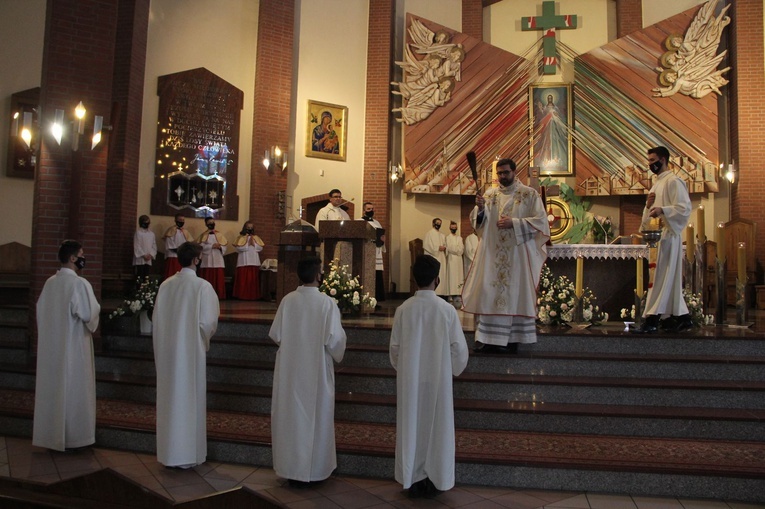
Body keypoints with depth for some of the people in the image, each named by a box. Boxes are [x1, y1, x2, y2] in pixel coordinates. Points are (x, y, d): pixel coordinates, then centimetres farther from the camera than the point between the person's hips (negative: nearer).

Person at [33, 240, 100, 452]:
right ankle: (73, 436, 10)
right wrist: (96, 307, 3)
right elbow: (89, 314, -17)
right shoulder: (80, 283, -17)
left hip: (51, 345, 7)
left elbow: (41, 310, 11)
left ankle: (51, 433, 23)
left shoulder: (50, 282, 4)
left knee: (52, 387, 13)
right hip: (74, 345, -7)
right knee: (73, 389, 3)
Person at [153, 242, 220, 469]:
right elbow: (208, 322, -15)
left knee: (169, 398, 14)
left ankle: (168, 452, 24)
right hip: (191, 350, -5)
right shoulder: (202, 286, -14)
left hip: (167, 350, 5)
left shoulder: (166, 285, 0)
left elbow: (157, 319, 5)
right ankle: (187, 453, 14)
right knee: (190, 399, 5)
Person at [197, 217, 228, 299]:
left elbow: (224, 247, 8)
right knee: (207, 280, -4)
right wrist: (212, 246, -14)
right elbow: (201, 246, -8)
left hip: (218, 261, 2)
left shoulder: (219, 235, 12)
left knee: (218, 280, -1)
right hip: (207, 261, -2)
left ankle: (218, 295, 1)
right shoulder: (203, 235, 7)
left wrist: (220, 247, -13)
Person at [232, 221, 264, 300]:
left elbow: (260, 248, 4)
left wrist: (253, 243, -6)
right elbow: (239, 248, -10)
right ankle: (242, 295, -1)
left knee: (253, 280, 2)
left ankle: (253, 296, 6)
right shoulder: (241, 237, 5)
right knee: (243, 280, -5)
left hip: (254, 262, 3)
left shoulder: (256, 238, 14)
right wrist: (248, 244, -6)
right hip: (243, 262, -3)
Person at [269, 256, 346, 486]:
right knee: (314, 417, 10)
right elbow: (335, 338, -16)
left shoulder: (287, 300, -6)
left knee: (290, 415, 14)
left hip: (289, 369, 3)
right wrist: (337, 355, 6)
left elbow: (275, 334, -1)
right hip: (316, 370, -3)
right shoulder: (327, 302, -16)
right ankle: (313, 469, 21)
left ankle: (290, 467, 25)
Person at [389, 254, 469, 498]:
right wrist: (454, 370, 12)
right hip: (438, 379, -1)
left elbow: (395, 347, -2)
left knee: (411, 426, 12)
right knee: (436, 427, 12)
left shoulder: (403, 309, -10)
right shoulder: (447, 309, -12)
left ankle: (413, 479, 20)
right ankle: (434, 480, 21)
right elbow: (459, 348, -7)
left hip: (409, 380, 1)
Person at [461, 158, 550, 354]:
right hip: (492, 254, 3)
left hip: (518, 254, -3)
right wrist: (480, 209, -14)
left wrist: (514, 223, -14)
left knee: (515, 293, 0)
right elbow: (477, 221, 8)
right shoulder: (490, 194, 11)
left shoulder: (529, 194, 2)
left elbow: (540, 221, -5)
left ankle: (511, 339, 6)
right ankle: (488, 338, 5)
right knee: (489, 293, 0)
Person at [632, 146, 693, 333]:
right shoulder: (657, 183, 21)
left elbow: (685, 207, -17)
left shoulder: (673, 181, -7)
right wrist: (648, 205, 2)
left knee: (660, 278, -10)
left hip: (667, 235, -9)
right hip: (656, 235, 9)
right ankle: (681, 317, 19)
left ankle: (652, 320, -11)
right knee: (670, 279, 12)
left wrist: (663, 210, -33)